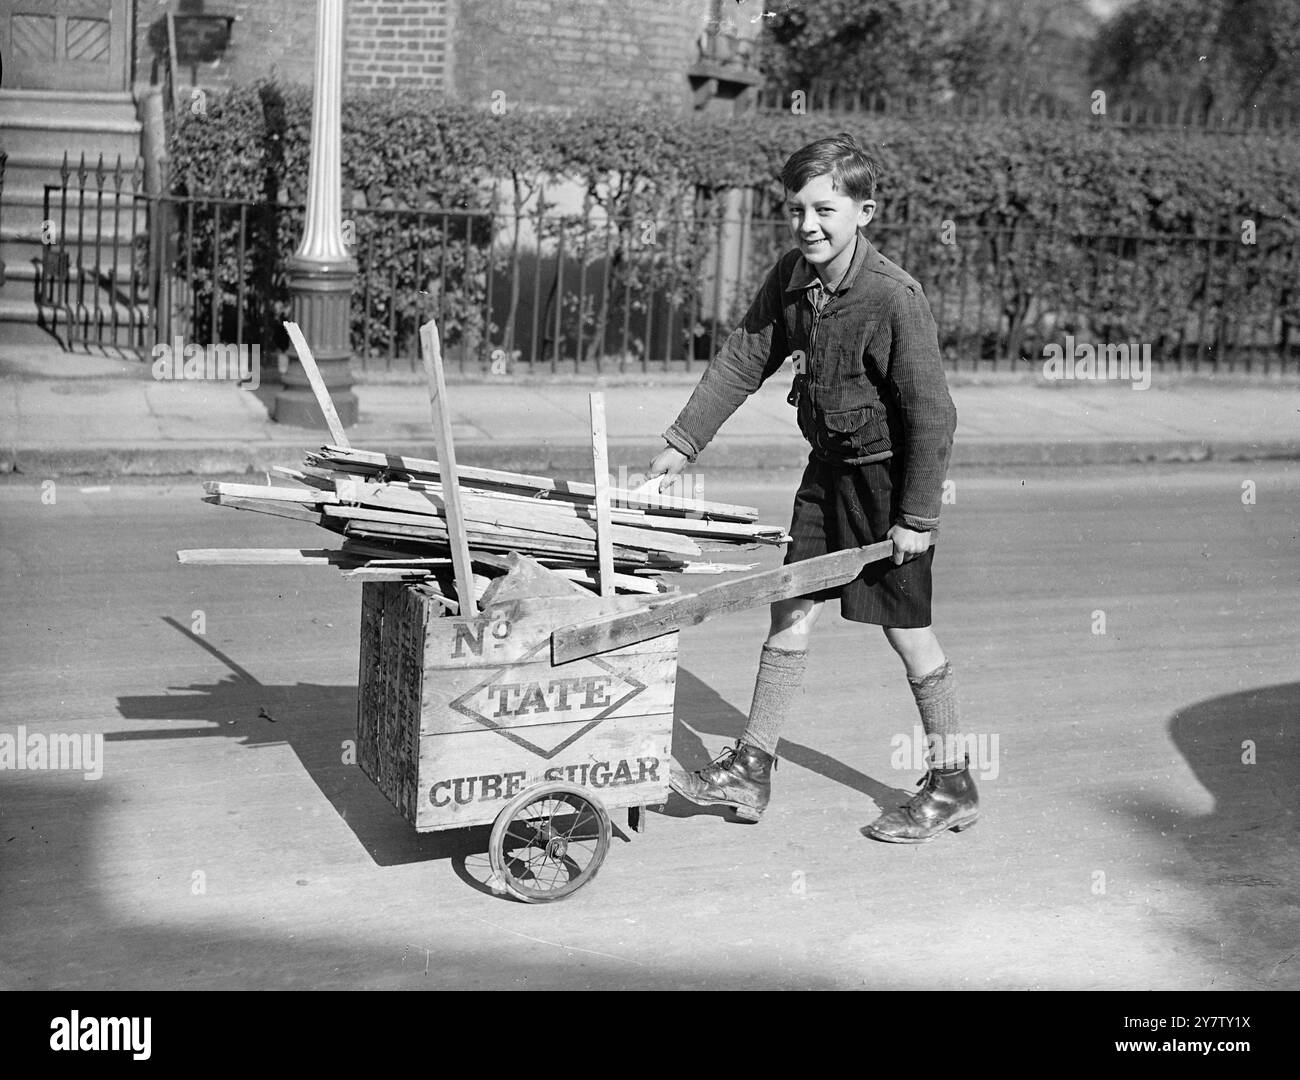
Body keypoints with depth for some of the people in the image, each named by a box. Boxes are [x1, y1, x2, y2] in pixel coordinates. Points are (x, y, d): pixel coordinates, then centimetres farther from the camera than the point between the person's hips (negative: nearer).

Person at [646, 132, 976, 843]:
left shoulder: (894, 298, -24)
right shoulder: (791, 277, -3)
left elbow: (931, 414, -21)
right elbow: (741, 361, 4)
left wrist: (917, 514, -19)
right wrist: (683, 442, 0)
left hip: (888, 474, -7)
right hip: (828, 466, 7)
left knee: (908, 630, 2)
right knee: (791, 613, 8)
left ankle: (952, 787, 17)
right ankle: (750, 770, 18)